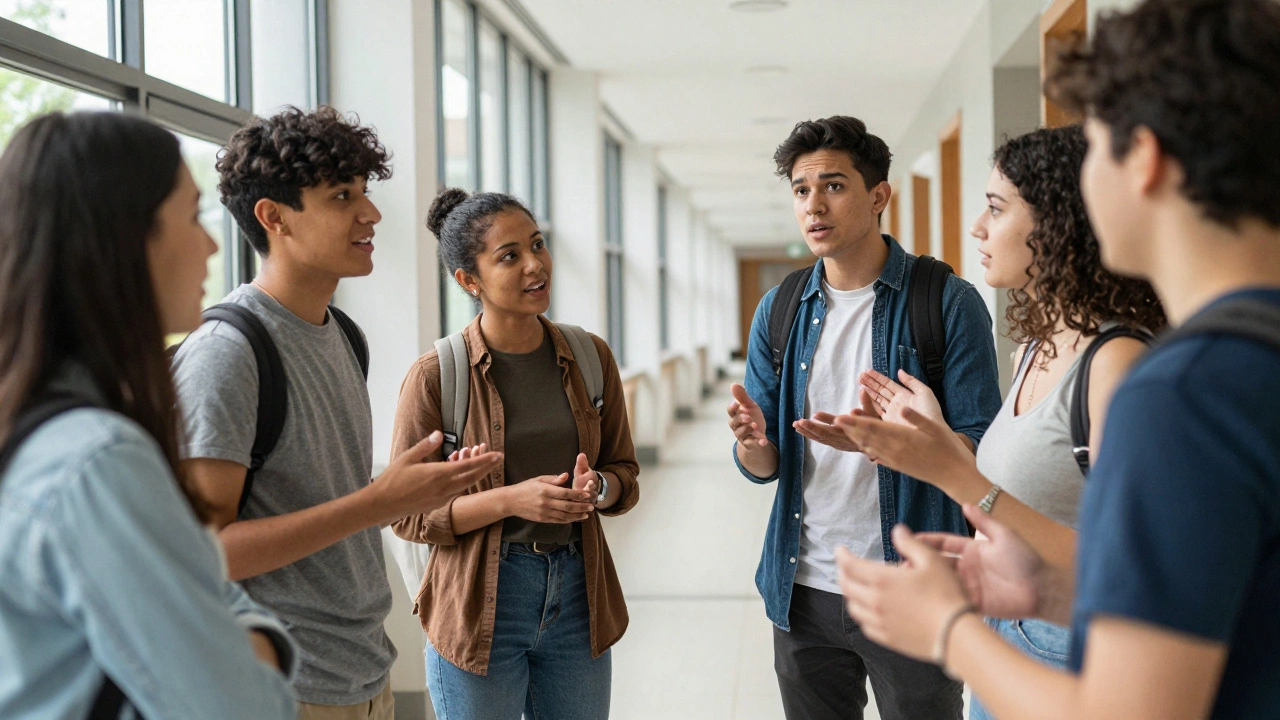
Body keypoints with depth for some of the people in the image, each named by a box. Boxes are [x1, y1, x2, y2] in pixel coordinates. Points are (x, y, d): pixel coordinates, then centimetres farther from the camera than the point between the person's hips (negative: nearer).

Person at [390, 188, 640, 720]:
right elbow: (408, 516, -8)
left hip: (577, 597, 4)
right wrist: (510, 500, -21)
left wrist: (597, 488, -12)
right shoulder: (435, 376, -10)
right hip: (479, 606, -4)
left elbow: (624, 471, 10)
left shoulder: (591, 356, 2)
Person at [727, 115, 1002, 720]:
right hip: (804, 590, 4)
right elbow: (764, 466, 7)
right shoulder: (778, 312, 6)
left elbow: (979, 452, -11)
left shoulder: (948, 302, -8)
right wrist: (753, 442, -16)